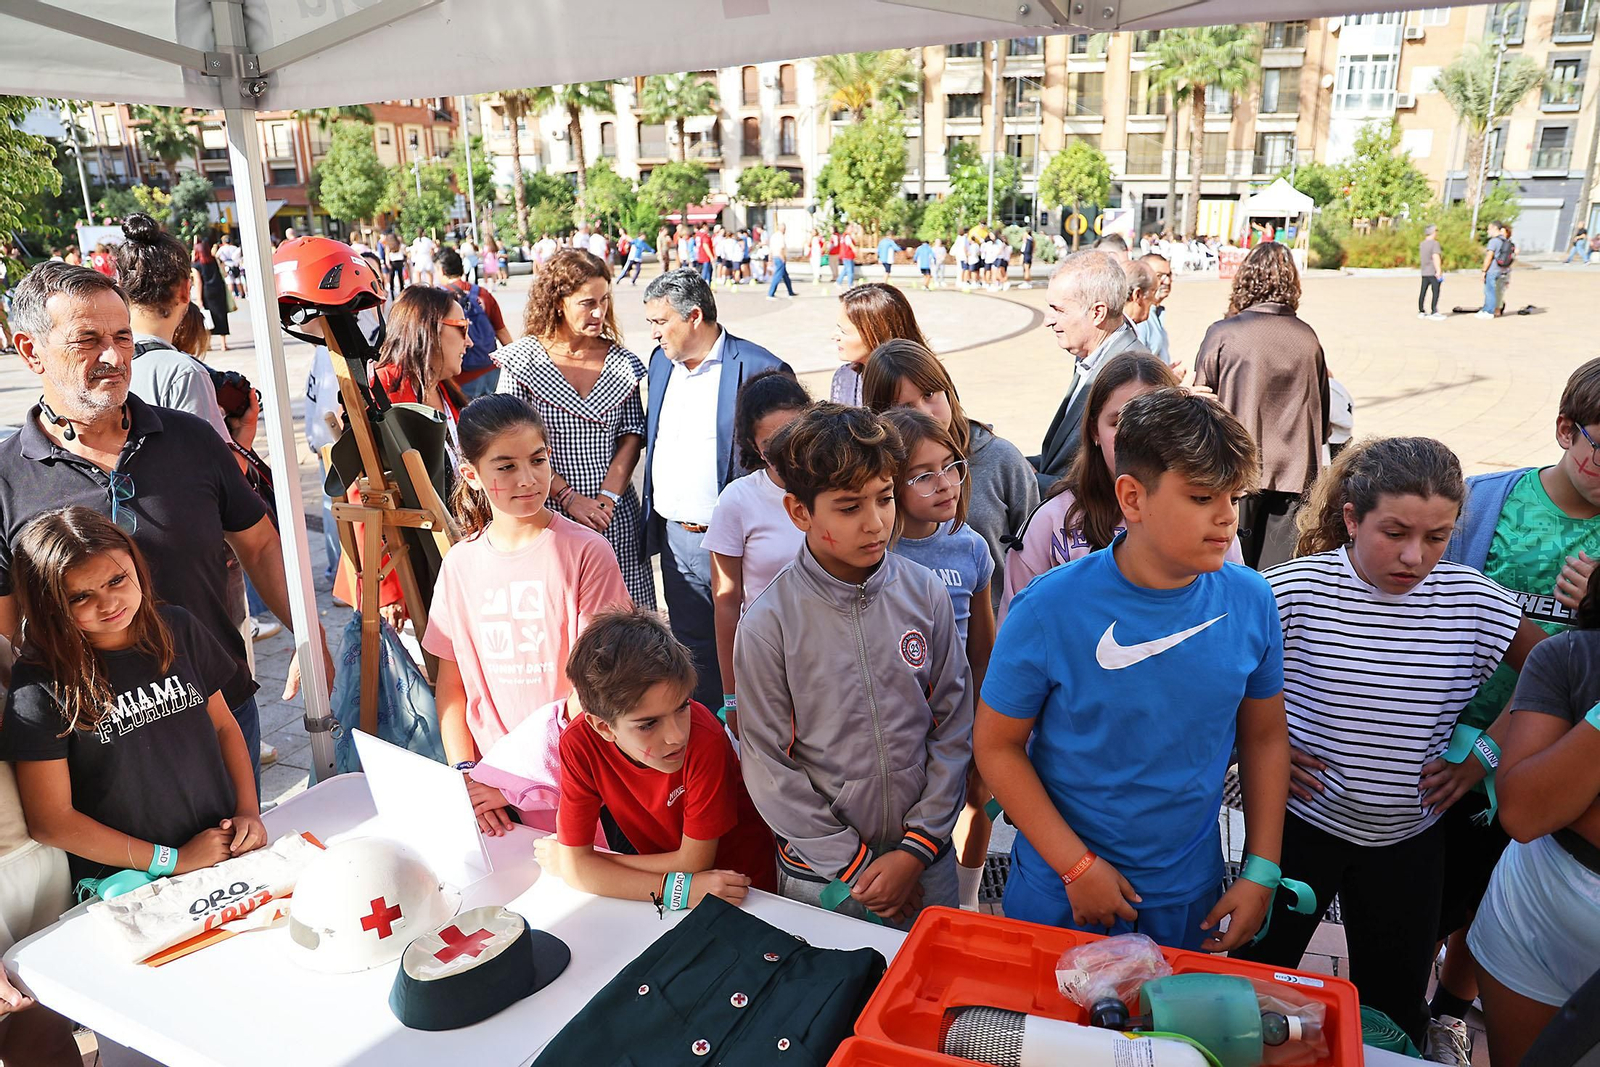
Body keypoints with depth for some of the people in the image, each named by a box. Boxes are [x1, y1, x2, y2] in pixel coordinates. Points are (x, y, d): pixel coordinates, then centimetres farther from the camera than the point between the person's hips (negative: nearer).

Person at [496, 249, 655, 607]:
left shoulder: (621, 362, 6)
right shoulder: (521, 360, -3)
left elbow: (632, 436, 3)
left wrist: (606, 499, -10)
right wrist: (569, 498, -12)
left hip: (614, 514, 2)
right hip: (547, 512, -2)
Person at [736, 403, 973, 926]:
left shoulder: (925, 593, -8)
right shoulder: (769, 622, -15)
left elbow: (953, 727, -2)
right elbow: (768, 765, -11)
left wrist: (916, 849, -7)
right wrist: (852, 865, -10)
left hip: (925, 858, 2)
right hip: (820, 873, -2)